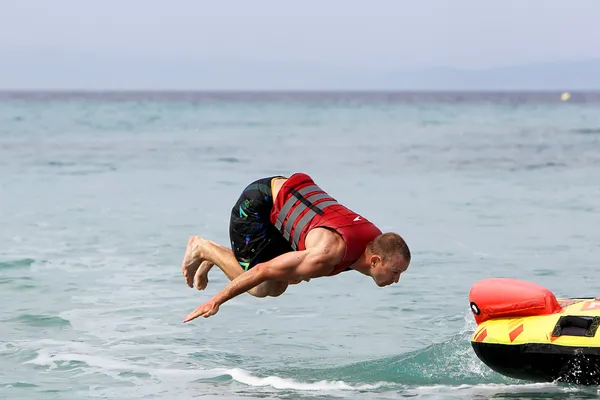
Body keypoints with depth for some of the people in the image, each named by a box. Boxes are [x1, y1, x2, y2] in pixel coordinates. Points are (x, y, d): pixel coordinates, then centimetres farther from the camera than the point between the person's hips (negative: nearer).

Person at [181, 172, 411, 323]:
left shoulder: (378, 240, -16)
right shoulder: (326, 256, -39)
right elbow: (264, 270, -33)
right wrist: (215, 301, -27)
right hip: (257, 203, -8)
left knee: (277, 288, 11)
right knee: (260, 289, -6)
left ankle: (214, 254, 24)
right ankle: (204, 248, 10)